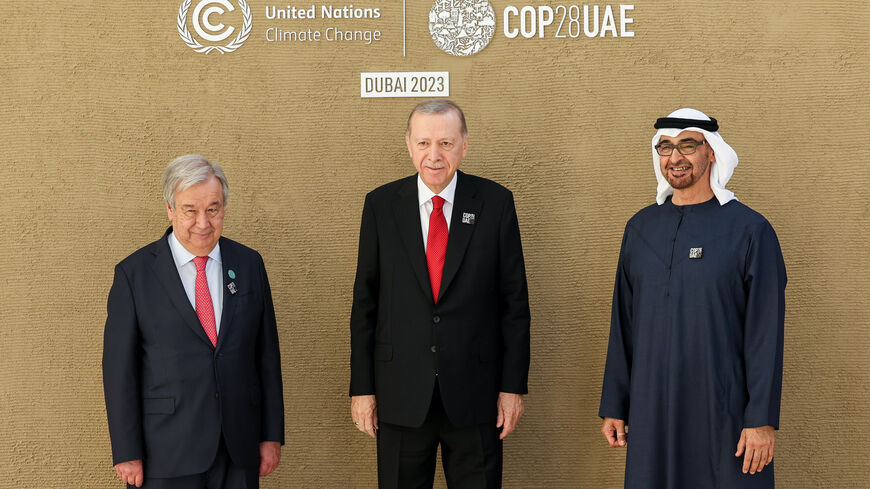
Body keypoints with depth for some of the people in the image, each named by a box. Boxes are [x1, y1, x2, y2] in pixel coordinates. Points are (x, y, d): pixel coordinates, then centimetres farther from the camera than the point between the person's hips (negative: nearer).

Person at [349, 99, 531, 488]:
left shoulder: (495, 203, -1)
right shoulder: (381, 205, 1)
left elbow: (514, 300, 0)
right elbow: (365, 301, 3)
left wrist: (514, 384, -2)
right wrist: (361, 387, 1)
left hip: (474, 394, -1)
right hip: (401, 397, 1)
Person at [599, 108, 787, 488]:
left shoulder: (750, 230, -5)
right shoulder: (640, 228, 9)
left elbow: (766, 333, -8)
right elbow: (623, 324, 10)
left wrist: (762, 419, -12)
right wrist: (614, 406, 8)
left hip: (724, 412, -4)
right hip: (652, 411, 4)